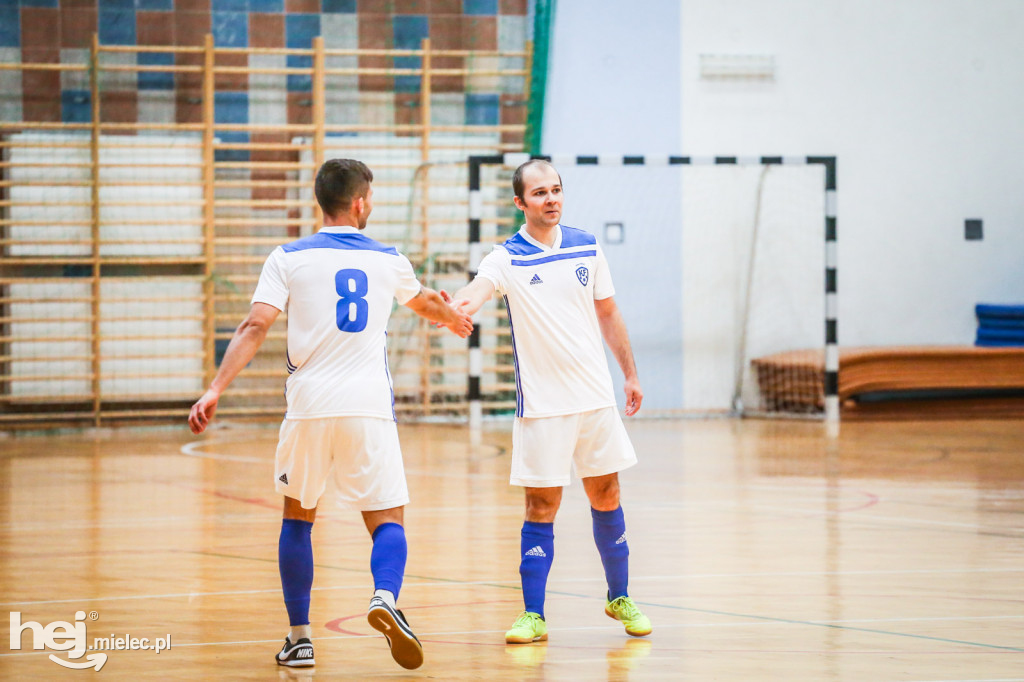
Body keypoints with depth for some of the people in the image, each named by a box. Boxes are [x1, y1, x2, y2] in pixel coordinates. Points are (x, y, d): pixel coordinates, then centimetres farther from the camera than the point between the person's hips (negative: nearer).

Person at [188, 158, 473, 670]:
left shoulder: (289, 258, 4)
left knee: (297, 516, 17)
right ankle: (386, 598, -26)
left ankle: (299, 637, 15)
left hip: (309, 407, 0)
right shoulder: (387, 260, 11)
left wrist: (216, 390, -10)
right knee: (386, 519, 4)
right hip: (370, 407, 0)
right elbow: (425, 303, 33)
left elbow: (255, 326, -8)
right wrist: (453, 319, 56)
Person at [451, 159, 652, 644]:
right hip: (541, 405, -3)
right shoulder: (506, 259, -7)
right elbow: (476, 291, -27)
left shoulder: (587, 248, 5)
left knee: (606, 497, 11)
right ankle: (533, 617, 1)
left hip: (595, 398, 3)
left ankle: (619, 598, 26)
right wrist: (452, 307, -50)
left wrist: (630, 374, 15)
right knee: (541, 508, -3)